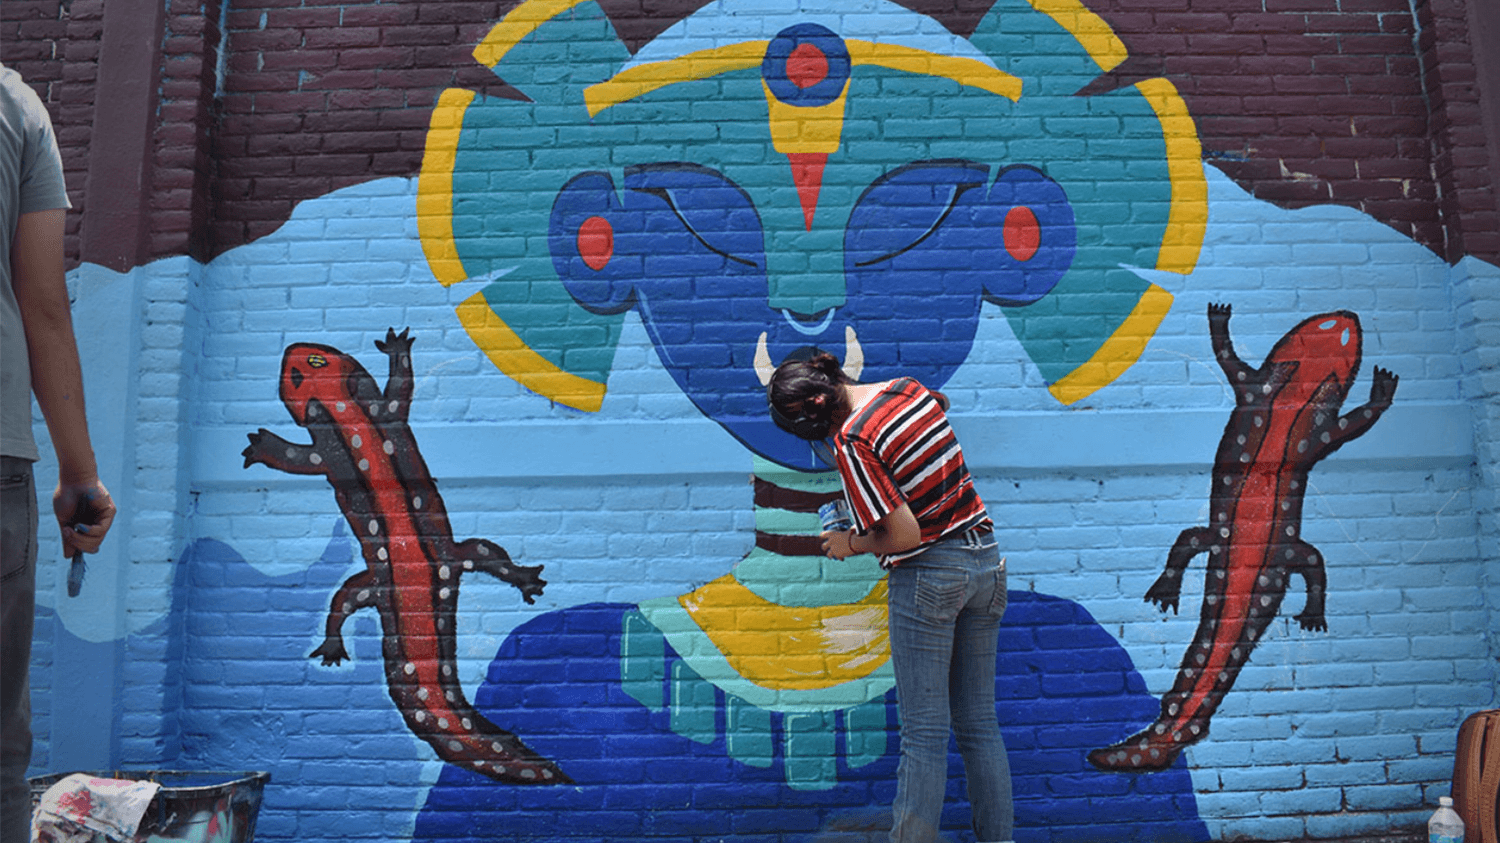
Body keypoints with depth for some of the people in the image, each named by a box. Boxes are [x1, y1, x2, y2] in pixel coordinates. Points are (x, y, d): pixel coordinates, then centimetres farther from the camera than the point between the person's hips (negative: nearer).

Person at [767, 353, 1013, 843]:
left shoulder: (852, 441, -18)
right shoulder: (909, 388, 3)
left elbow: (905, 534, -19)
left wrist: (851, 544, -1)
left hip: (928, 573, -8)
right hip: (986, 560, 8)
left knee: (924, 731, 0)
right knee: (979, 722, 14)